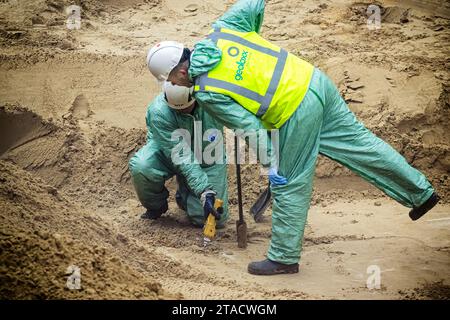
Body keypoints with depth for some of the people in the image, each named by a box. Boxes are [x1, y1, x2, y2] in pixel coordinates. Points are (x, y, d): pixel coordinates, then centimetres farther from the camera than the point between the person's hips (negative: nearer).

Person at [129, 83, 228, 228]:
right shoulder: (159, 112, -30)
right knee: (140, 166, -35)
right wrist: (204, 192, -41)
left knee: (215, 219, -12)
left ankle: (184, 196, 23)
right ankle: (155, 206, -1)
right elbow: (182, 158, -34)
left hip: (206, 161, 2)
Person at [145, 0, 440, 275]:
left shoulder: (206, 92, -9)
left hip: (297, 112, -7)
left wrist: (271, 167, 1)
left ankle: (283, 258, 18)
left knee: (290, 186, 5)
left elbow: (251, 128, -10)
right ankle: (421, 192, 26)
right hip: (315, 81, 7)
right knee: (360, 142, 17)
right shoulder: (221, 30, 6)